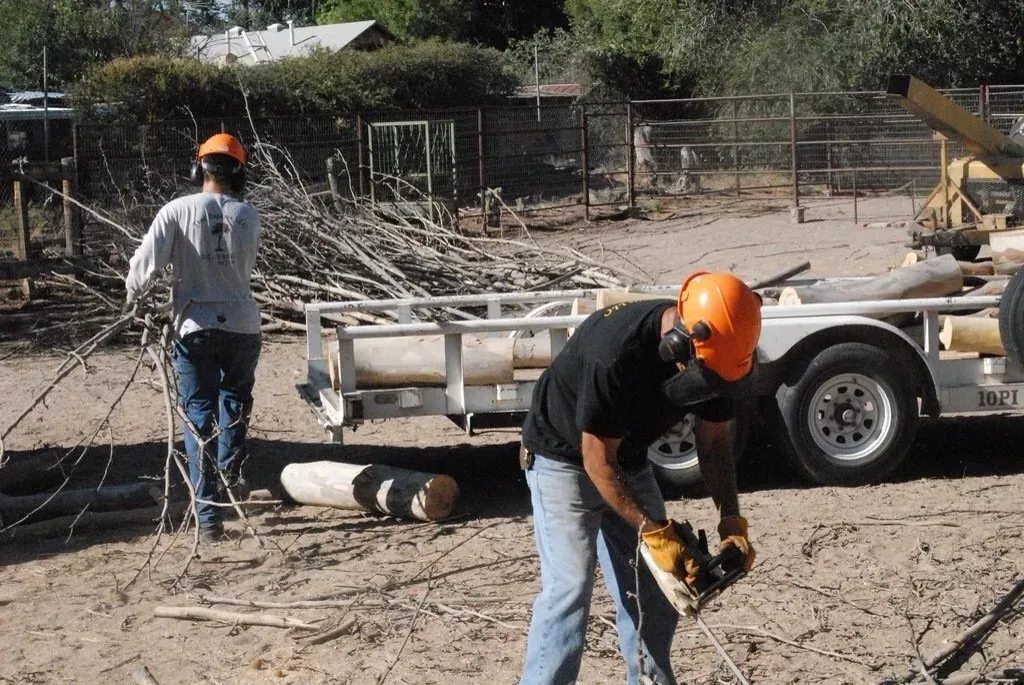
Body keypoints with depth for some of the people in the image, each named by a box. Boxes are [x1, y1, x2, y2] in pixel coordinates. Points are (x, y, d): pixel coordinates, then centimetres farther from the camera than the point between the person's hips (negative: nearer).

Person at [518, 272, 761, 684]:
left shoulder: (713, 355, -17)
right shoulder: (615, 352, -37)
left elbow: (714, 440, -2)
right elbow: (598, 461, -28)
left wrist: (732, 522, -11)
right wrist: (654, 532, -26)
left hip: (629, 461, 7)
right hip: (566, 459, -6)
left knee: (653, 586, 4)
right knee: (569, 584, -16)